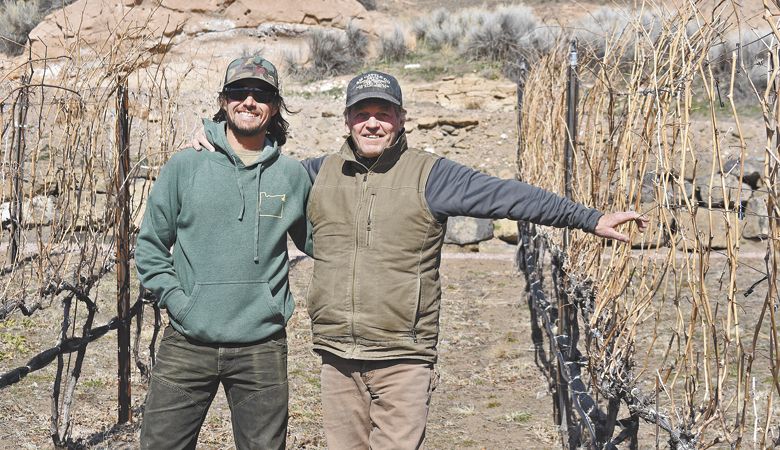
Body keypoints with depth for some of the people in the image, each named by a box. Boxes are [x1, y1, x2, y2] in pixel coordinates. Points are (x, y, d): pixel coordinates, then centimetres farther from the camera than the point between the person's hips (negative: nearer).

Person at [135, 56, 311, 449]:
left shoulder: (291, 175, 6)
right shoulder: (185, 166, 3)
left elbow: (315, 243, 18)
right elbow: (150, 246, 7)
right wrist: (175, 299, -4)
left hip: (261, 347, 1)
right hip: (186, 344, 0)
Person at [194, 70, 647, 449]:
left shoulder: (430, 174, -3)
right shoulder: (321, 173, 10)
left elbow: (507, 195, -9)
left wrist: (591, 219, -14)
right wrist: (218, 145, 16)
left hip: (402, 359, -4)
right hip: (337, 355, 4)